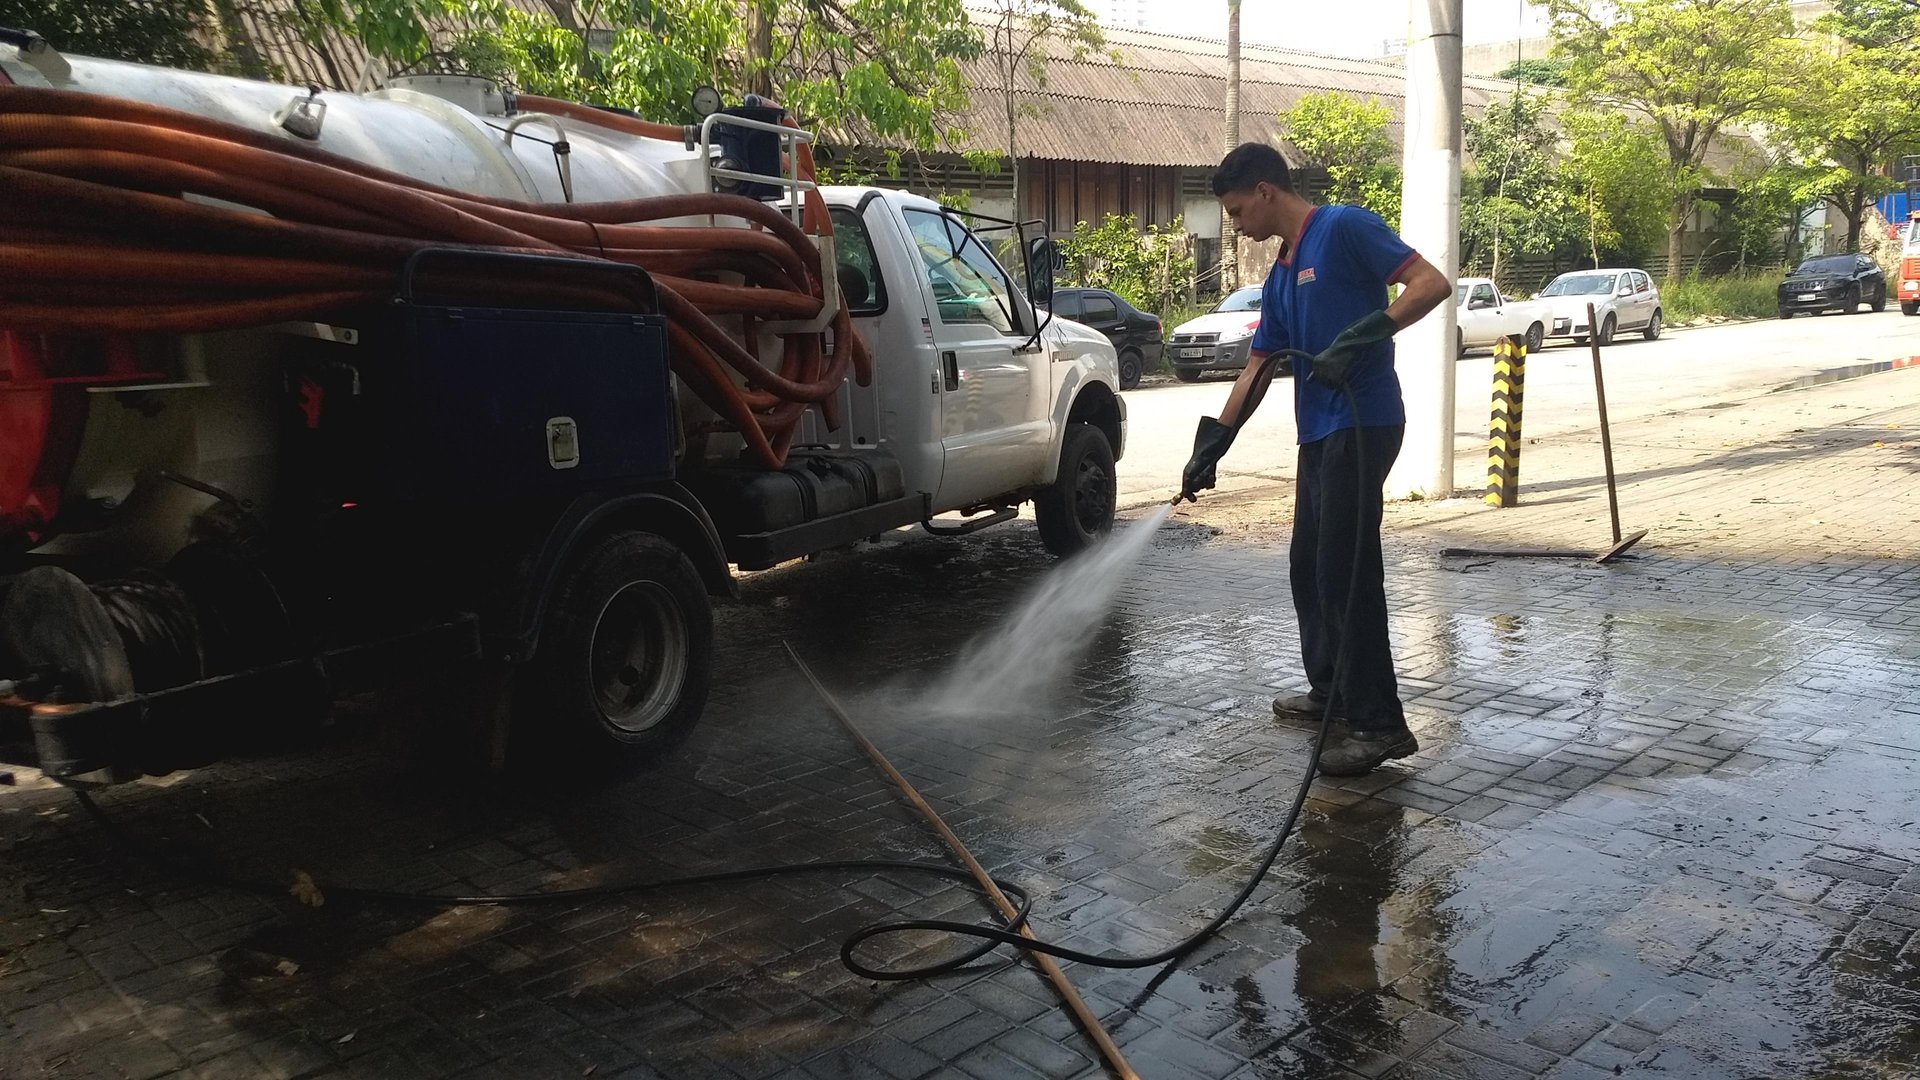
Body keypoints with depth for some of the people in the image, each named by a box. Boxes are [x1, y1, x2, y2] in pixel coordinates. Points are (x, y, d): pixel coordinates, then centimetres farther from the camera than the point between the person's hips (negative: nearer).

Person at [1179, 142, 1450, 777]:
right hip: (1318, 432, 9)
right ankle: (1330, 690, 29)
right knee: (1309, 568, 15)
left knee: (1347, 571, -11)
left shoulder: (1344, 228, -6)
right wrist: (1212, 446, 14)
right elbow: (1258, 370, 20)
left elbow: (1432, 283, -14)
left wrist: (1361, 337, -24)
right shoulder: (1279, 278, 19)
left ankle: (1379, 723, -5)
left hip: (1361, 423, -9)